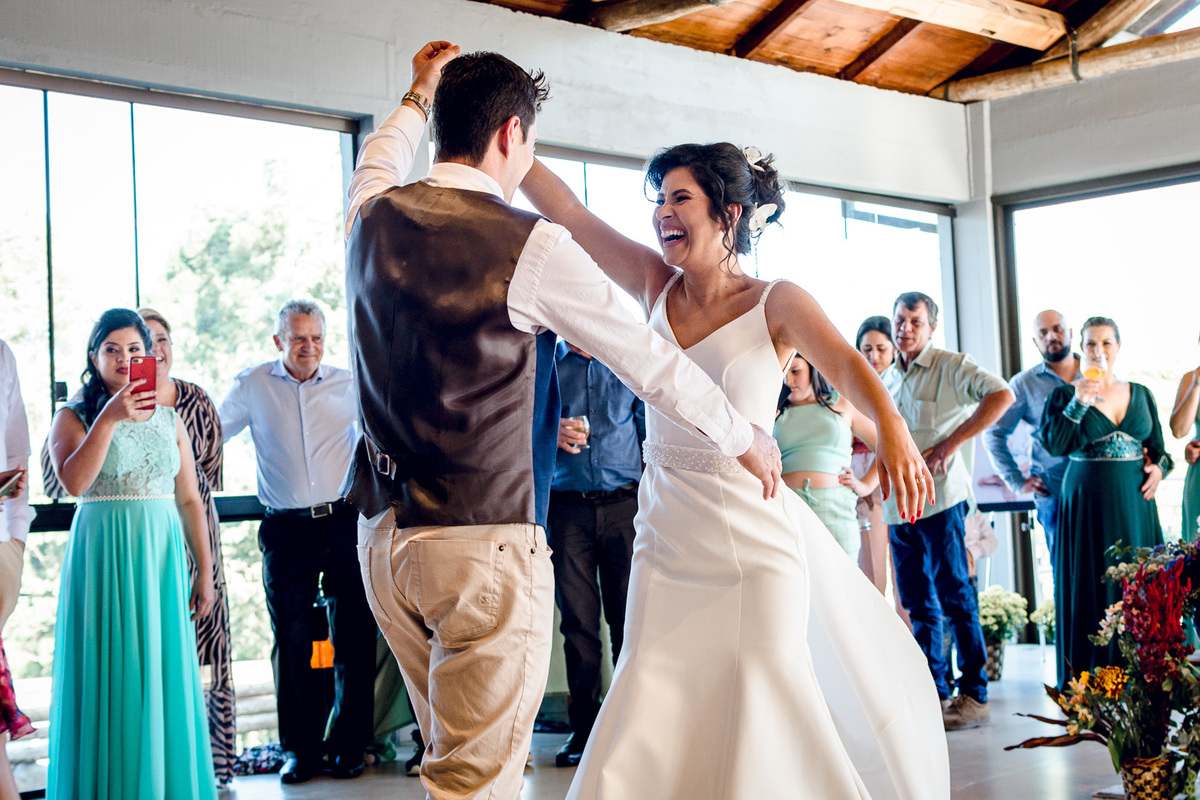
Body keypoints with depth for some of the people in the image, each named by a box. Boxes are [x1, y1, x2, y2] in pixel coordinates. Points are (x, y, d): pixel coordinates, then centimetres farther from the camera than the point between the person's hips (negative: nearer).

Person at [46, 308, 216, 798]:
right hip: (102, 556, -3)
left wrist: (204, 570, 8)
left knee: (164, 674, 5)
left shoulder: (169, 420, 12)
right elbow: (74, 481, -18)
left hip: (162, 556, 3)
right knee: (109, 675, -1)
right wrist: (110, 418, -24)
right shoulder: (73, 417, 1)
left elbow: (189, 500, 11)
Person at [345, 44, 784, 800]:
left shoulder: (374, 218, 5)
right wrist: (748, 438, 12)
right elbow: (651, 360, -2)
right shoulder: (532, 246, -11)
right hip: (486, 541, -7)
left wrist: (420, 96, 49)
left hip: (385, 533, 7)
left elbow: (381, 162, 33)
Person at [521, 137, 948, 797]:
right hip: (667, 527, 4)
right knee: (653, 689, 1)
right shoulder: (657, 285, 5)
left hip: (752, 530, -4)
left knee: (764, 688, -5)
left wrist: (893, 432, -42)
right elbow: (566, 212, 2)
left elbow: (846, 365, -22)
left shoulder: (777, 303, -6)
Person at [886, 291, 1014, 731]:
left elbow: (1001, 396, -18)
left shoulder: (952, 366, -3)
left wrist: (951, 444, -20)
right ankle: (936, 693, 17)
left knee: (955, 599, -5)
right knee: (919, 606, 9)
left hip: (939, 499, -7)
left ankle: (974, 697, 1)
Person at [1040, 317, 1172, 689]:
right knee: (1092, 586, -3)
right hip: (1088, 503, -3)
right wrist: (1079, 402, -18)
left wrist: (1159, 467, -3)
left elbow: (1157, 445, 17)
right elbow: (1054, 444, -11)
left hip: (1134, 502, 3)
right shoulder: (1066, 394, 2)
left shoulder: (1140, 394, 12)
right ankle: (1090, 682, 3)